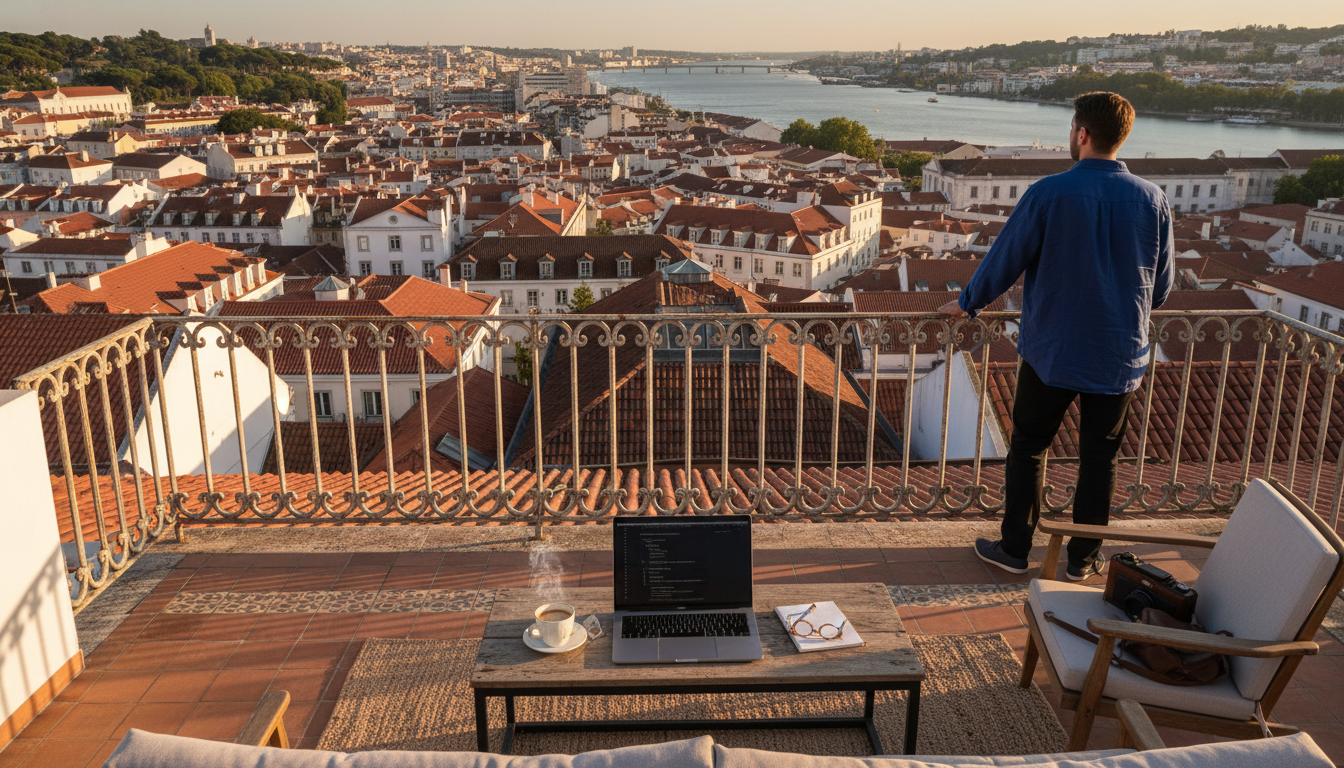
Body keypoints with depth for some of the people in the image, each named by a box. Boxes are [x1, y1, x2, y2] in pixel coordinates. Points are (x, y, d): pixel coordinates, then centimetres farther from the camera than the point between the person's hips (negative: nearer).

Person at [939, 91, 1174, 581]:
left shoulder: (1049, 193, -13)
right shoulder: (1152, 200, -3)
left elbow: (1005, 260, -5)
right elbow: (1163, 284, 6)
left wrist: (967, 304, 11)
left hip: (1052, 352, -3)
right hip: (1120, 356, 3)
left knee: (1028, 448, 13)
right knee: (1099, 458, 14)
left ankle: (1014, 549, 21)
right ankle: (1083, 559, 25)